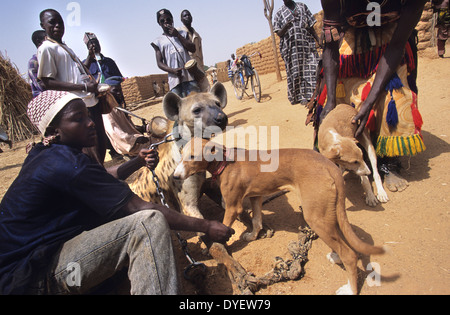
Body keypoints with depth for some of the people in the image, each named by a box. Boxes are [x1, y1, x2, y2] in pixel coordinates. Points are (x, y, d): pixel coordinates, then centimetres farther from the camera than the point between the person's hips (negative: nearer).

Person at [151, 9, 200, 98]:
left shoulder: (182, 34, 18)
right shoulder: (158, 41, 12)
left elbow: (193, 49, 4)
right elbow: (159, 63, 5)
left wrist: (178, 35, 0)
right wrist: (172, 70, -14)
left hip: (189, 75, 1)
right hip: (174, 78, -1)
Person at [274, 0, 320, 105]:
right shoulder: (279, 13, 10)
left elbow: (311, 26, 18)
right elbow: (279, 33, 4)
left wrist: (318, 40, 10)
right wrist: (285, 27, -18)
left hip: (307, 43, 2)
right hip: (291, 47, -2)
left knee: (312, 68, -8)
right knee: (296, 71, -5)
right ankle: (301, 97, 1)